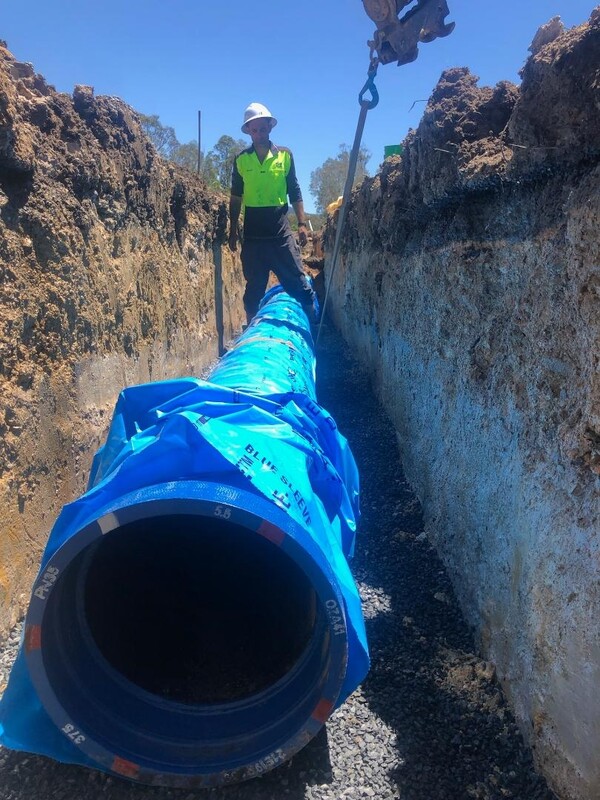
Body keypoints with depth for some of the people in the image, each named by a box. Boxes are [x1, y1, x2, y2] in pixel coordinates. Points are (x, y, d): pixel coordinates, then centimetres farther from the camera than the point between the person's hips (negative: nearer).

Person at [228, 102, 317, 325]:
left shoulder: (285, 155, 4)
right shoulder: (241, 160, 5)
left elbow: (294, 192, 7)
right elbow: (236, 197, 10)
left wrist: (302, 224, 0)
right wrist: (233, 229, 7)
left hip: (280, 231, -1)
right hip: (252, 233, 1)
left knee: (298, 282, -4)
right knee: (254, 287, 9)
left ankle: (314, 324, 5)